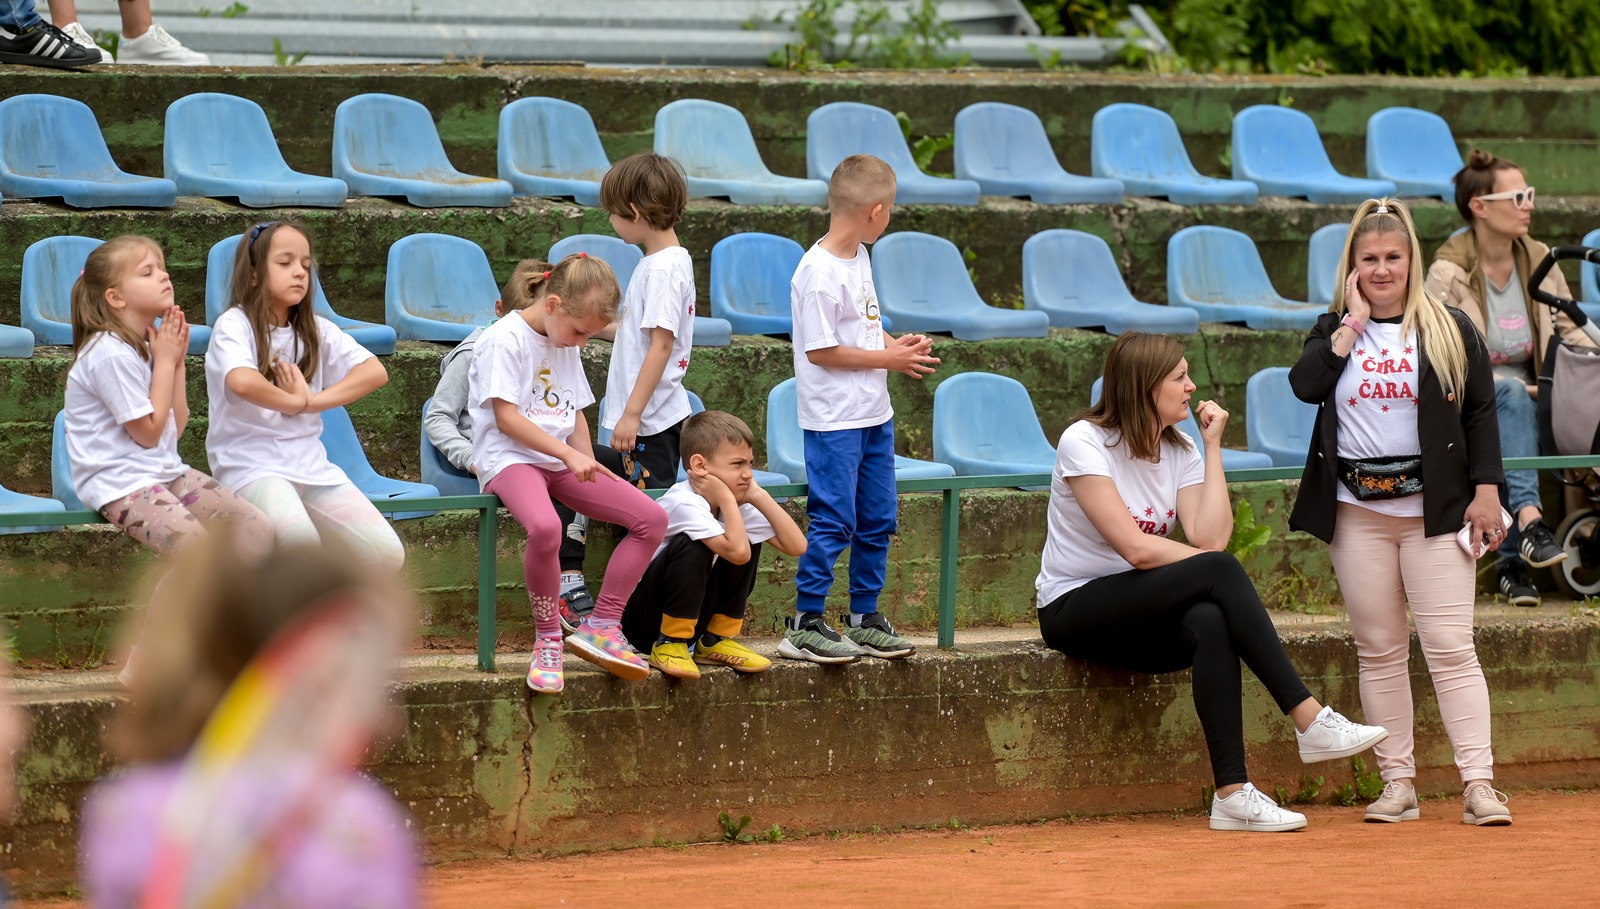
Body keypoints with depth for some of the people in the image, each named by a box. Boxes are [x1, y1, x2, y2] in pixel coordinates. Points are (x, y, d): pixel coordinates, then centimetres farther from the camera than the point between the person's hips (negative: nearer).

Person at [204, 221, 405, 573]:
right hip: (251, 467, -6)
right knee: (298, 538, -37)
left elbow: (375, 372, 0)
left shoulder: (316, 330, 12)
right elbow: (243, 382, -26)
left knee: (387, 554, -12)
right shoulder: (234, 325, -5)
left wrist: (313, 401, -12)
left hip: (311, 465, 6)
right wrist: (295, 401, -9)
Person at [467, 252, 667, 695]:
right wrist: (568, 454, -19)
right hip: (509, 459, -8)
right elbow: (506, 417, -15)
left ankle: (601, 626, -3)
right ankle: (547, 638, -22)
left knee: (652, 518, -7)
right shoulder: (505, 339, -9)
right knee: (544, 527, -41)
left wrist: (588, 466, 4)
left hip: (560, 462, 8)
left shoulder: (566, 348, 17)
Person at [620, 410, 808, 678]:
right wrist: (727, 499, -26)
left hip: (691, 615, 8)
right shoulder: (684, 503, -26)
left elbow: (796, 545, -7)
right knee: (694, 547, -30)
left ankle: (716, 641, 5)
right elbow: (736, 552, -38)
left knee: (749, 541, -1)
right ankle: (669, 645, -17)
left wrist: (759, 496, -11)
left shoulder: (735, 506, -1)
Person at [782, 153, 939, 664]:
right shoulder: (819, 272, -20)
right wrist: (888, 359, -14)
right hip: (834, 420, -9)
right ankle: (804, 625, 0)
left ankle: (864, 618, 23)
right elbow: (820, 350, -20)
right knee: (833, 522, -7)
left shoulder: (859, 258, 9)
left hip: (873, 415, 9)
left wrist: (896, 345, 5)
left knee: (877, 520, 13)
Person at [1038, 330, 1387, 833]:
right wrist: (1221, 572, -15)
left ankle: (1233, 793, -39)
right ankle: (1309, 720, -31)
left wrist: (1212, 446, -6)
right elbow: (1135, 547, -20)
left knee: (1212, 623, -32)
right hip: (1075, 612, -6)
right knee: (1219, 571, -29)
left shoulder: (1180, 451, 8)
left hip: (1141, 619, 6)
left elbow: (1208, 537, -10)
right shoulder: (1083, 443, -11)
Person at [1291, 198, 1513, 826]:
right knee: (1379, 651, 4)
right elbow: (1305, 385, -10)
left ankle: (1479, 784, -12)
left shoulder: (1450, 329, 5)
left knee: (1451, 647, -9)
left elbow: (1480, 414, 5)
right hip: (1357, 513, 3)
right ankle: (1397, 783, 7)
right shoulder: (1334, 331, 10)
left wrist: (1485, 492, -4)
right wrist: (1354, 322, -8)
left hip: (1433, 510, -2)